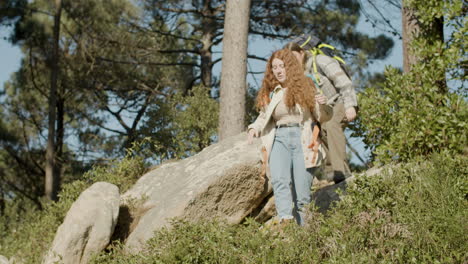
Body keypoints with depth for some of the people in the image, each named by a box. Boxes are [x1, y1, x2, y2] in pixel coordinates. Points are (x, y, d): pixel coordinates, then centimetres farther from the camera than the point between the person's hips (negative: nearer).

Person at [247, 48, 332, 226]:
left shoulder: (305, 87, 10)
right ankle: (285, 219, -43)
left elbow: (323, 118, 11)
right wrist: (254, 128, 4)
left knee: (301, 191, -9)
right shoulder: (270, 93, 15)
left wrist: (322, 105, -11)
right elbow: (264, 117, 25)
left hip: (303, 139, -1)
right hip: (280, 139, 1)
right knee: (280, 180, -26)